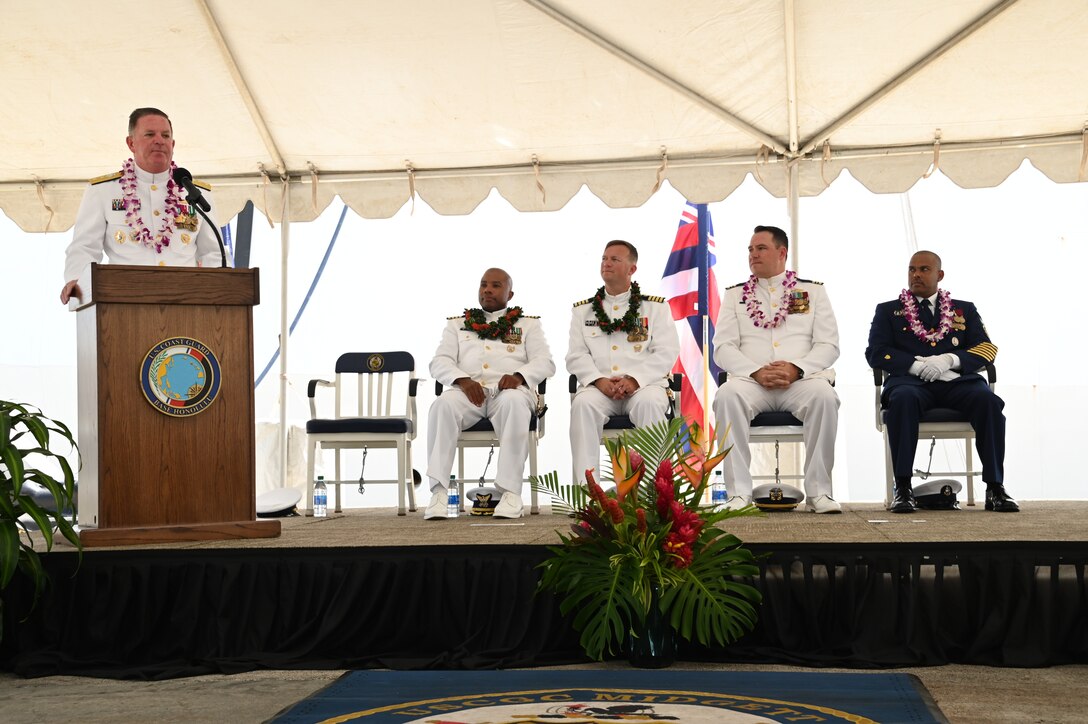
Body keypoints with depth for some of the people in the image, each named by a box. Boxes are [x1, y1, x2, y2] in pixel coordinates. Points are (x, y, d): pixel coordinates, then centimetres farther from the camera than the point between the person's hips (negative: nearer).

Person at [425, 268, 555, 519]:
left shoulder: (529, 325, 23)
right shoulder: (457, 324, 26)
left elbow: (545, 362, 9)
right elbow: (439, 363, 13)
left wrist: (519, 376, -14)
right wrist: (463, 380, -9)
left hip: (509, 389, -1)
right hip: (468, 390, 1)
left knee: (514, 402, -39)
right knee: (443, 405, -34)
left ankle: (511, 492, -40)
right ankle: (438, 491, -37)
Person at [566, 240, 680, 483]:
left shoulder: (656, 307, 13)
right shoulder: (583, 310, 20)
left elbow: (667, 353, 2)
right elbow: (576, 356, 9)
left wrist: (634, 380, -14)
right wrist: (599, 380, -12)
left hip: (643, 384, -1)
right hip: (599, 387, 2)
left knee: (649, 403, -36)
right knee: (583, 404, -32)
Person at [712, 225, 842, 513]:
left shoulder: (813, 291, 17)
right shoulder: (735, 295, 18)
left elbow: (829, 345, 6)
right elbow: (723, 348, 6)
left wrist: (796, 369, -13)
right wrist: (756, 372, -13)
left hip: (802, 379, 0)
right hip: (751, 380, 1)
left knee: (823, 395, -35)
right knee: (727, 395, -34)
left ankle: (818, 491, -26)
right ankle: (739, 493, -32)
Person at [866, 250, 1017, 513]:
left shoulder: (965, 310, 24)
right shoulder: (888, 311, 20)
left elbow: (986, 349, 12)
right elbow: (875, 353, 6)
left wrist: (950, 360, -9)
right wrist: (917, 364, -11)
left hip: (956, 381, 2)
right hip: (911, 381, -1)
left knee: (988, 399, -31)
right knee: (903, 398, -38)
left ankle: (995, 488, -29)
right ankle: (903, 488, -37)